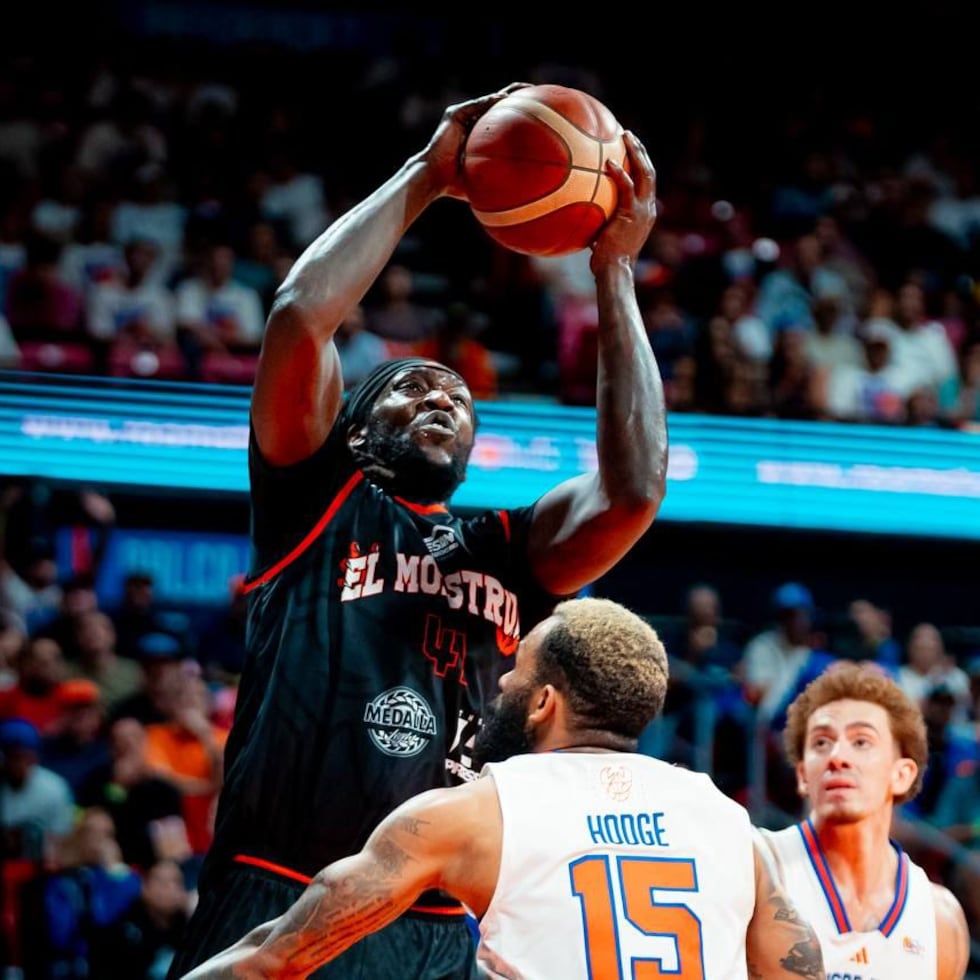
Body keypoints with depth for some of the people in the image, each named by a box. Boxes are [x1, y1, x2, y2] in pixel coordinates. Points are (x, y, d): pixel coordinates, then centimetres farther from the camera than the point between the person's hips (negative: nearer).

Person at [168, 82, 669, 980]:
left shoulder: (512, 552, 20)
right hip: (278, 904, -3)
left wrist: (615, 272, 5)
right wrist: (426, 175, 6)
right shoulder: (315, 499, 12)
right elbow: (300, 315, -2)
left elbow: (634, 488, 2)